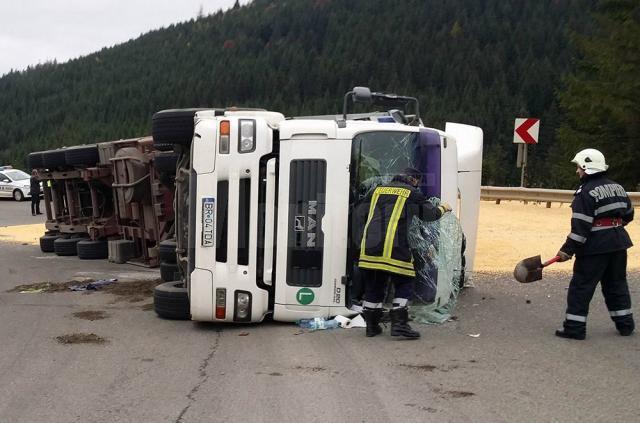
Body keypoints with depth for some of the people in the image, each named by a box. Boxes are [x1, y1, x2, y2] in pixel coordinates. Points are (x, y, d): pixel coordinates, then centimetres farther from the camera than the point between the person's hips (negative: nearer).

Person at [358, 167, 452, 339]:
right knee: (404, 283, 5)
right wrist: (443, 208, 34)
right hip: (393, 248, -5)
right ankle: (399, 324, -3)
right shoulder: (411, 193, 6)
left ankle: (372, 325, 16)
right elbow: (430, 214, 12)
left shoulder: (379, 190, 21)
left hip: (369, 246, 5)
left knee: (373, 285, 12)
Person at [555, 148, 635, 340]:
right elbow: (628, 215, 19)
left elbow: (581, 226, -20)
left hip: (595, 246, -8)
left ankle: (574, 327, 0)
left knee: (581, 286, -1)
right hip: (619, 242, 8)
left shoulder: (585, 192, -15)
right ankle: (625, 324, 26)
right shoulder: (617, 188, 10)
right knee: (617, 283, 19)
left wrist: (567, 250, -17)